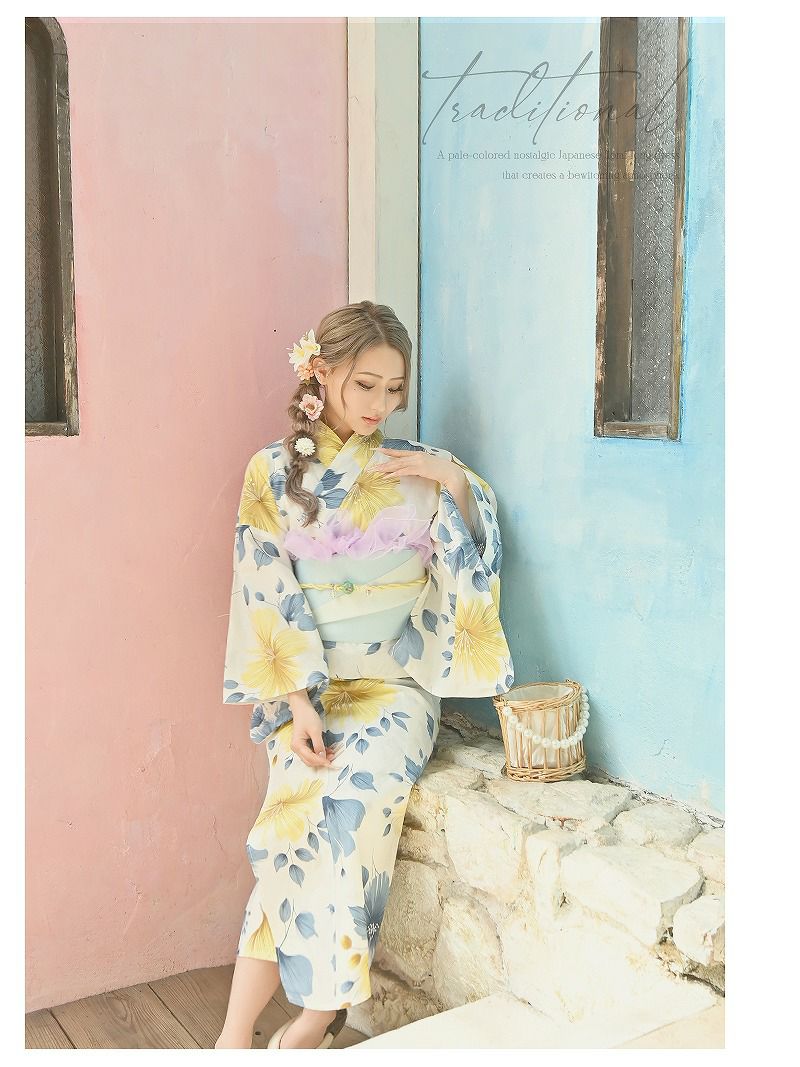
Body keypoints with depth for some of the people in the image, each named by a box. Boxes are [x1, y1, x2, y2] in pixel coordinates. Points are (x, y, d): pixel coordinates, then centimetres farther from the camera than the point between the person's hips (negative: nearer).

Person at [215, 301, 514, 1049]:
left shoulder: (414, 468, 4)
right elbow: (269, 594, -3)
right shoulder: (273, 472, 2)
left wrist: (454, 482, -11)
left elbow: (474, 562, 7)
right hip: (307, 683, 0)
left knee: (353, 799, -25)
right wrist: (299, 702, -13)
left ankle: (304, 1017, -9)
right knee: (309, 810, -23)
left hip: (396, 684, 0)